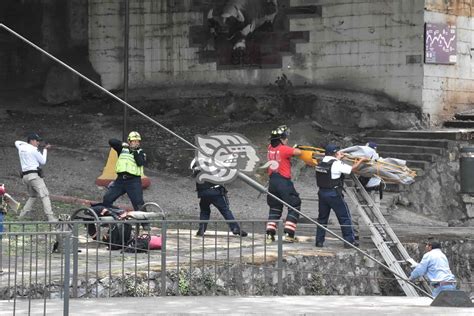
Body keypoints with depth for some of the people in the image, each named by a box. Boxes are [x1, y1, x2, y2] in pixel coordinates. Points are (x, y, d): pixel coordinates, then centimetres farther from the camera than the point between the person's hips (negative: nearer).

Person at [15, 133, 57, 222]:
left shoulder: (21, 147, 13)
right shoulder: (34, 149, -6)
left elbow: (17, 142, 38)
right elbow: (43, 162, 2)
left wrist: (28, 144, 27)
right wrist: (45, 150, 12)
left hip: (24, 176, 8)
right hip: (34, 174, -8)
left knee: (32, 196, 21)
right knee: (44, 196, -12)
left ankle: (21, 215, 11)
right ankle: (51, 218, -23)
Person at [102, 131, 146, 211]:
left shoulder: (140, 152, 6)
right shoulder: (122, 149, 11)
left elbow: (140, 163, -12)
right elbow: (111, 141, 1)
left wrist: (135, 152, -17)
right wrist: (122, 144, -9)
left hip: (133, 181, -3)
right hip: (120, 180, 3)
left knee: (138, 203, -8)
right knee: (107, 199, 2)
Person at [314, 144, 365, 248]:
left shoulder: (321, 163, 4)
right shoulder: (337, 164, -14)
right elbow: (352, 169, -7)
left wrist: (338, 158, 35)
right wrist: (361, 160, 7)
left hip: (322, 193, 6)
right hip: (334, 194, -6)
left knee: (322, 217, 15)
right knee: (344, 217, 4)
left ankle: (319, 241, 15)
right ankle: (349, 240, 6)